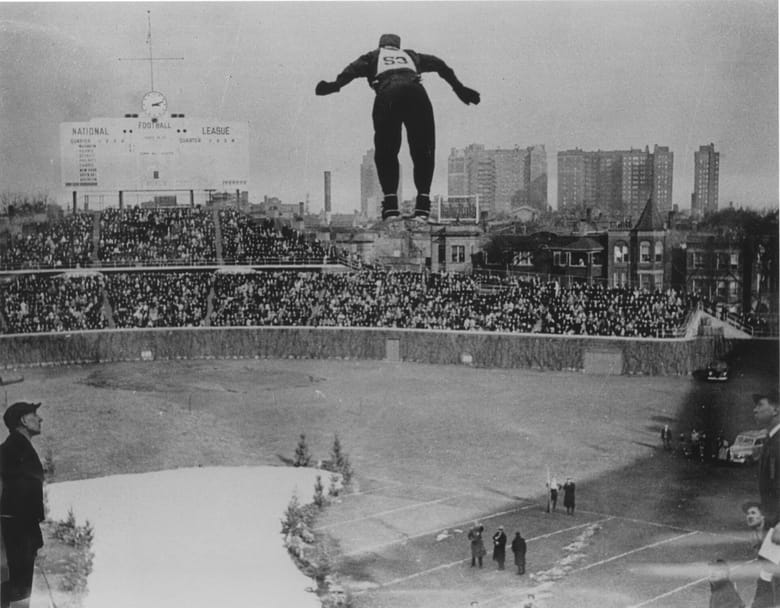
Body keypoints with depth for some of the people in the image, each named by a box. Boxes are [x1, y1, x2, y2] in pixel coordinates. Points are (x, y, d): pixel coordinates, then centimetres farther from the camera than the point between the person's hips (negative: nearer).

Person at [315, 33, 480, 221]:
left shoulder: (373, 56, 32)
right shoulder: (411, 55, 39)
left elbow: (354, 68, 14)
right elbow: (441, 66, 39)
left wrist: (335, 85, 5)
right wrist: (459, 88, 43)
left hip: (387, 95, -1)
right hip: (416, 93, 1)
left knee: (385, 153, 10)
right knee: (423, 153, 11)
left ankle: (390, 206, -1)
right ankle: (422, 205, 1)